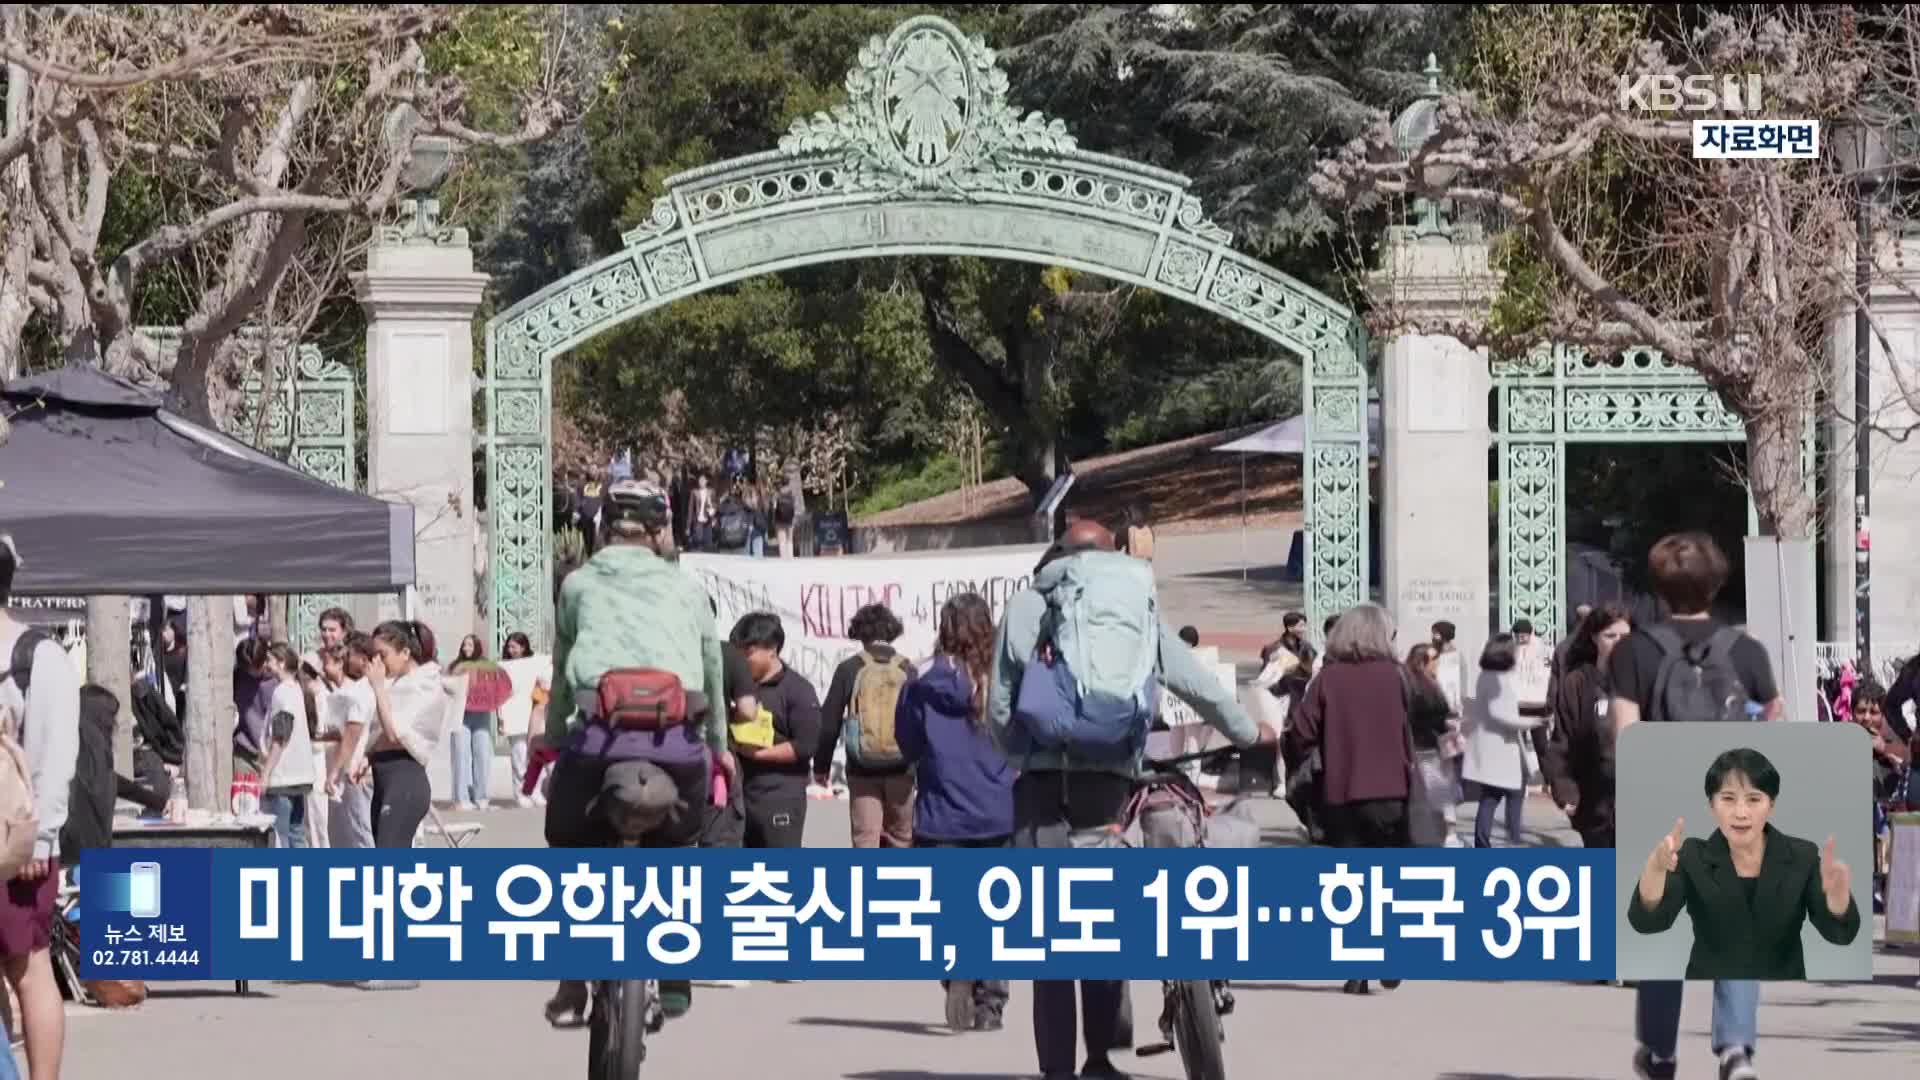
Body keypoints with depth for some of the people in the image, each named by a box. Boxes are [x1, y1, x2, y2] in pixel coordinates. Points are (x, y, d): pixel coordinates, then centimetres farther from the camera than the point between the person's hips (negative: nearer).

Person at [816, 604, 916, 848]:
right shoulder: (907, 671, 0)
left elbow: (829, 723, -1)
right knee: (900, 840, 13)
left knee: (865, 840, 1)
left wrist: (821, 765, 9)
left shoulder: (849, 670, -2)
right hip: (900, 770, 1)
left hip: (862, 771, -1)